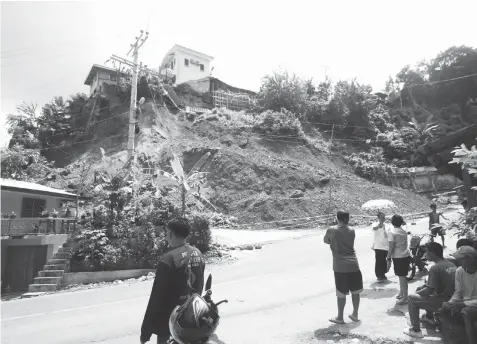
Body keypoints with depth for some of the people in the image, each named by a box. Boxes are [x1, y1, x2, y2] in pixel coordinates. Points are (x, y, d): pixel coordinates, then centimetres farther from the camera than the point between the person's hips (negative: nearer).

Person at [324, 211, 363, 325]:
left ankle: (340, 318, 17)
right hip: (353, 265, 4)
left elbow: (325, 241, 10)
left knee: (341, 293, 6)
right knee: (355, 291, 17)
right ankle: (355, 315, 31)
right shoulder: (352, 231, 4)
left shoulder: (331, 231, -6)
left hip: (340, 267, -4)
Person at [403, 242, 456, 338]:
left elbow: (428, 291, -16)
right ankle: (429, 317, 40)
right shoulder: (451, 264, 6)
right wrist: (423, 287, 14)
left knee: (412, 299, -2)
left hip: (444, 302, -9)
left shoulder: (435, 268, -19)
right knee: (424, 289, 26)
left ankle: (416, 330, 1)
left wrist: (418, 292, 4)